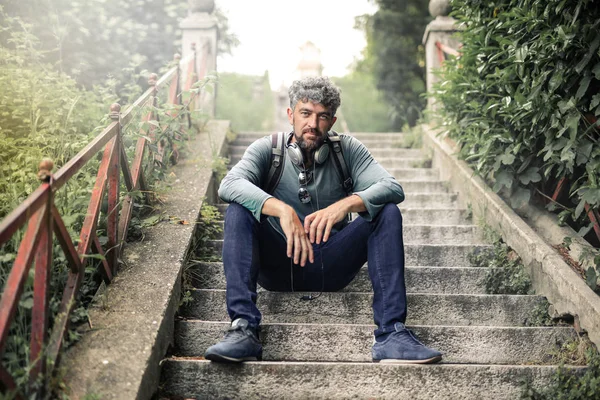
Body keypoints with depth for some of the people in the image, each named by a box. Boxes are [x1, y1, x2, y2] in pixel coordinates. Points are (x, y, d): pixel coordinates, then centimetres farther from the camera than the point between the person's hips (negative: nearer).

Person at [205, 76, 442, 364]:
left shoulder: (348, 150, 0)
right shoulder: (267, 149, -3)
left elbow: (393, 188, -15)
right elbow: (229, 185, -22)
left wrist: (346, 204, -35)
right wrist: (282, 210, -38)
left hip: (330, 268, 1)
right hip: (277, 265, -1)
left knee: (387, 211, -19)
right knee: (238, 210, -25)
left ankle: (391, 333, -28)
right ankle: (243, 329, -36)